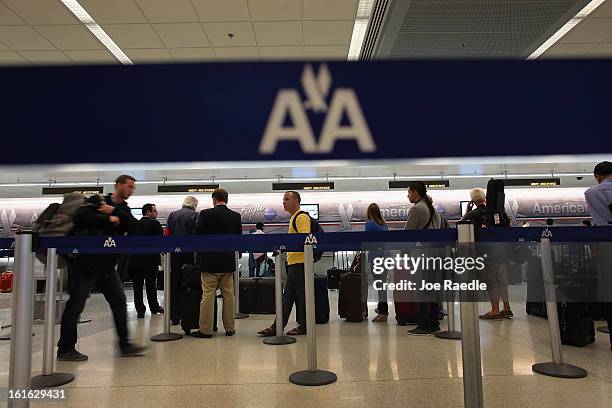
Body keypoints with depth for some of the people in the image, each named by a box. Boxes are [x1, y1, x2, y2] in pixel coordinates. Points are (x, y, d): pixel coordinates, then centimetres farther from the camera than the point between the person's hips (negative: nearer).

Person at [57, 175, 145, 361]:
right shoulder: (97, 201, -4)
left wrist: (115, 211, -15)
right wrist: (109, 219, -18)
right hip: (87, 262, -7)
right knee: (75, 304, 2)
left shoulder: (123, 210, 13)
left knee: (119, 301, 5)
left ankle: (124, 345, 13)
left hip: (107, 264, 7)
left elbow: (134, 227, -5)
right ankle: (65, 349, 15)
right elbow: (80, 217, -21)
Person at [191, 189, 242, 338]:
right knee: (228, 295, 10)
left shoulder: (206, 214, -9)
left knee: (208, 295, 2)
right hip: (228, 262, 4)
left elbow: (196, 235, -6)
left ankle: (205, 330, 7)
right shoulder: (236, 216, 2)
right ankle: (229, 328, 16)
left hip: (209, 261, -3)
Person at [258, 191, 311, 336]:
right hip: (293, 263, 10)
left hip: (300, 262, -10)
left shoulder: (301, 217, -12)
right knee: (287, 296, 11)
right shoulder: (294, 218, 19)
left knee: (301, 295, 0)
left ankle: (303, 326, 12)